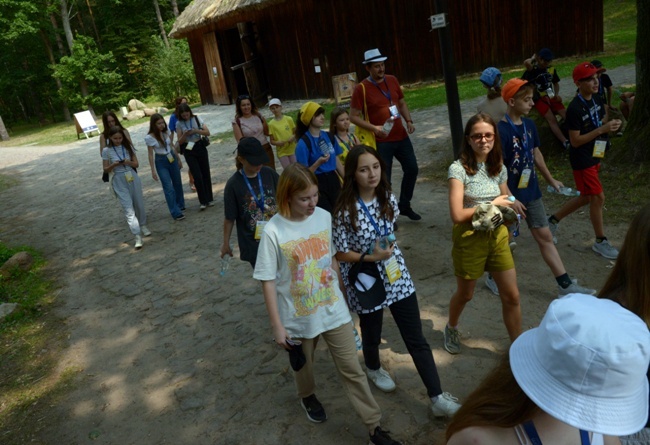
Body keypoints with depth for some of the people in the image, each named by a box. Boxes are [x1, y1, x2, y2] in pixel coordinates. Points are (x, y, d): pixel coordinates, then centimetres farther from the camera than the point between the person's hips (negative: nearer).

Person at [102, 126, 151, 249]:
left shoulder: (128, 146, 0)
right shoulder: (107, 150, -5)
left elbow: (136, 164, 2)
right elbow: (106, 169, 0)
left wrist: (129, 162, -19)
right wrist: (113, 165, -20)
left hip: (133, 178, 3)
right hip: (119, 182, -3)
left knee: (139, 204, 14)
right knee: (128, 208, -8)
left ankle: (143, 225, 39)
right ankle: (138, 236, -12)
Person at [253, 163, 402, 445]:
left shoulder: (324, 217, -8)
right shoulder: (273, 232, -20)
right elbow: (267, 282, -14)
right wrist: (277, 326, -13)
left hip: (333, 310, 2)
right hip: (299, 317, -2)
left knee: (352, 369, 9)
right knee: (303, 364, 24)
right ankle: (307, 397, 56)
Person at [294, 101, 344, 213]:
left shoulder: (329, 136, 5)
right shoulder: (304, 142, -12)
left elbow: (337, 162, 12)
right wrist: (319, 163, -27)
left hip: (333, 181, 6)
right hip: (317, 184, -6)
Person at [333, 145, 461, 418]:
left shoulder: (388, 198, -4)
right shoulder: (345, 211, -20)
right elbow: (340, 253, -14)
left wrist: (387, 250, 12)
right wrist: (371, 257, -22)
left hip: (396, 275, 4)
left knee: (416, 339, 6)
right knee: (372, 335, 18)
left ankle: (438, 398, 16)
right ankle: (374, 369, 52)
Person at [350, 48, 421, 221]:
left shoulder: (392, 80, 6)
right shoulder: (361, 88, -11)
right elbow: (354, 116, -11)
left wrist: (408, 121, 1)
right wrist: (374, 128, -23)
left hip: (401, 136, 6)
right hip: (381, 141, -6)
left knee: (412, 169, 11)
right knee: (384, 178, 1)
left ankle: (404, 205, 29)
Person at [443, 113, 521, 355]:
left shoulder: (499, 167, 1)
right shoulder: (458, 168, -17)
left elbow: (505, 202, 13)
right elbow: (457, 215, -24)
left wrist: (507, 208, -10)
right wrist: (492, 205, -16)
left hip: (497, 236, 5)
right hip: (470, 238, -4)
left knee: (511, 296, 7)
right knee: (465, 294, 17)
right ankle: (451, 328, 47)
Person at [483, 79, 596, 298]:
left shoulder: (529, 125, 3)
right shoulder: (501, 131, -20)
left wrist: (550, 179, 24)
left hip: (531, 193, 7)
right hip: (511, 196, -7)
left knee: (545, 237, 10)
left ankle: (565, 285, 16)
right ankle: (493, 277, 32)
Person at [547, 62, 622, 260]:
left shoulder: (596, 100, 3)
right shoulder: (575, 109, -22)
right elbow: (575, 141, -21)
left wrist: (612, 124, -6)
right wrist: (602, 129, -25)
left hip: (595, 156, 9)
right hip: (582, 160, -9)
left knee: (585, 197, 17)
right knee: (598, 197, -1)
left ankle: (553, 220, 33)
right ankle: (600, 242, 15)